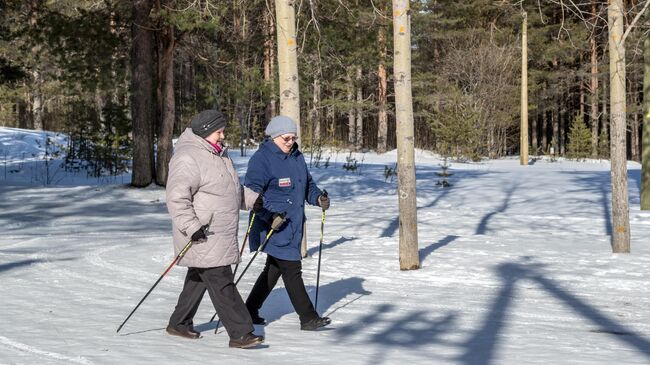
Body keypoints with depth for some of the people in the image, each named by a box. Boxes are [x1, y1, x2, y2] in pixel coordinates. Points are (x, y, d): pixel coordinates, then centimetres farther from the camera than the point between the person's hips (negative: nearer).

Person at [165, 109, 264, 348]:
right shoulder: (188, 159, -17)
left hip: (221, 234, 10)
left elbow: (230, 187, 31)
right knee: (221, 282, -11)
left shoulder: (218, 154, 15)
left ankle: (179, 324, 31)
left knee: (199, 278, 18)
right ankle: (240, 333, -11)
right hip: (203, 238, -10)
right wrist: (191, 227, -27)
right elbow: (177, 198, -22)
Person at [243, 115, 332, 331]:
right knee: (291, 270, -7)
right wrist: (270, 216, -29)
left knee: (274, 269, 16)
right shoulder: (262, 159, -13)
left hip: (293, 227, 9)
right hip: (274, 228, -9)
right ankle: (308, 318, -2)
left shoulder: (297, 157, 13)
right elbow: (252, 192, -18)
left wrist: (318, 197, 3)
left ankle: (250, 311, 28)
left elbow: (307, 184, 24)